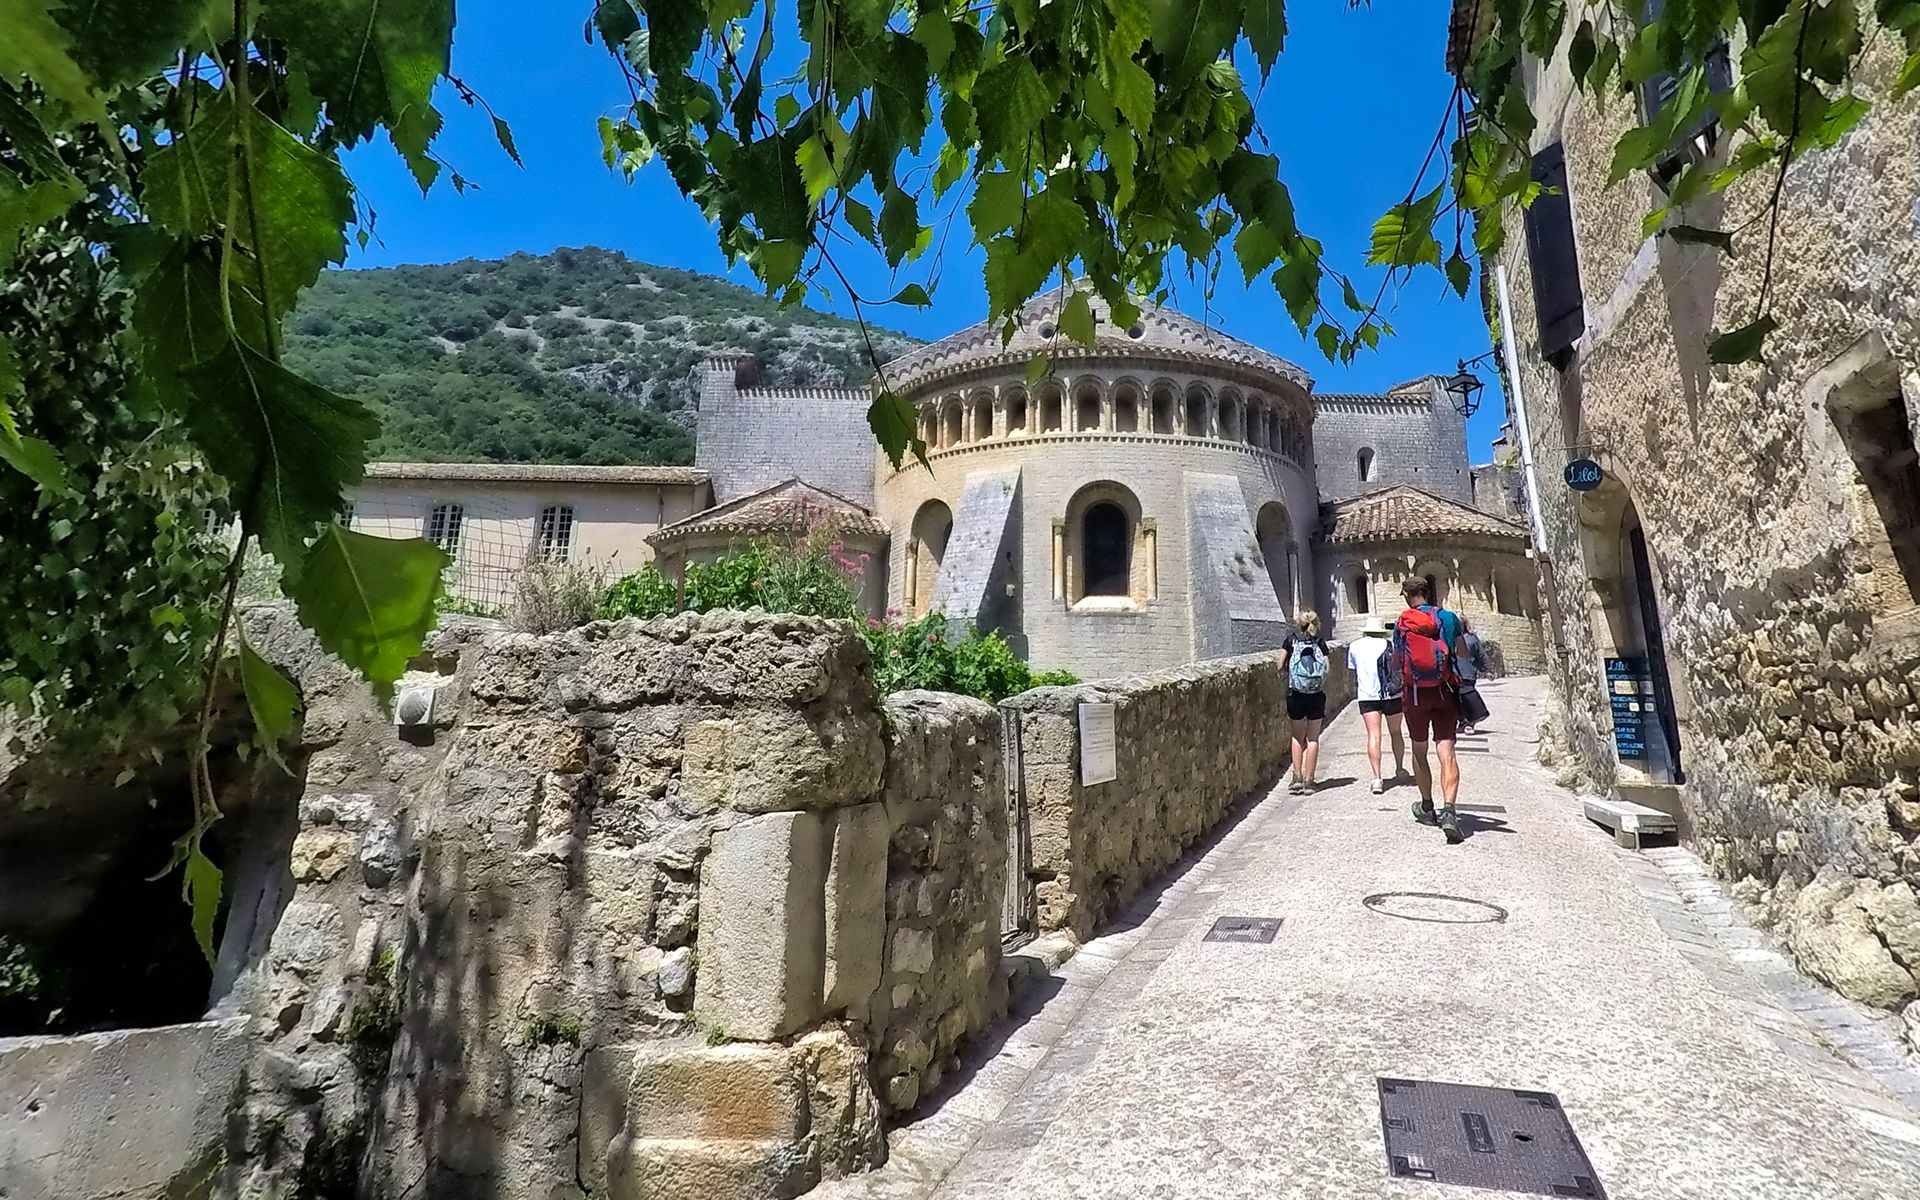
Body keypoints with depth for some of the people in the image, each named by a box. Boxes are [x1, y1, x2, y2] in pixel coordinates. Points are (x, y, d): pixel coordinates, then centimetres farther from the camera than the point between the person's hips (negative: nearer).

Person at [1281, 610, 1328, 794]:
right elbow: (1326, 671, -4)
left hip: (1295, 695, -1)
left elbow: (1280, 667, -3)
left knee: (1298, 737, 13)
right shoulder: (1320, 643, 3)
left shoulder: (1291, 640, 0)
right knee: (1313, 738, 9)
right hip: (1316, 696, 1)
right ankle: (1308, 780, 8)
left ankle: (1297, 777, 4)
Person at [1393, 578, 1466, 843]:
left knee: (1419, 752, 15)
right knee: (1446, 753, -6)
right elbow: (1462, 653, 14)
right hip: (1444, 692, 0)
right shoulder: (1448, 617, 0)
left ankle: (1427, 808, 27)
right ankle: (1449, 811, -21)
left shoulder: (1401, 624, 0)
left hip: (1414, 694, 0)